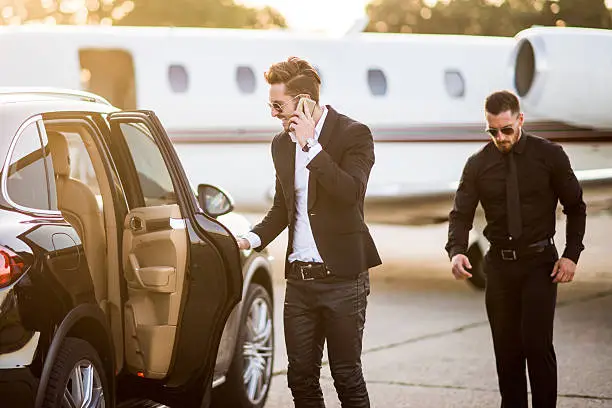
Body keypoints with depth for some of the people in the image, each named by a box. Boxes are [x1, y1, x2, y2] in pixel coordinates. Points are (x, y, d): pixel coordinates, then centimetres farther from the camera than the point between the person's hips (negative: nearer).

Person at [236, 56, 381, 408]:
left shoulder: (354, 134, -6)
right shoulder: (282, 143, 13)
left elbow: (351, 191, -22)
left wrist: (310, 144, -20)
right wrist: (253, 239, 5)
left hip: (342, 276, -6)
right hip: (299, 277, 6)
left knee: (347, 375, -1)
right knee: (301, 377, 8)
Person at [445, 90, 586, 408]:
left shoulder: (549, 155, -3)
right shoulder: (478, 164, 3)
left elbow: (575, 207, 4)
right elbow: (461, 214, 0)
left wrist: (571, 254, -7)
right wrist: (456, 251, -20)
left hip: (539, 263, -3)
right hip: (499, 264, 3)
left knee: (537, 343, -12)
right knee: (506, 349, 6)